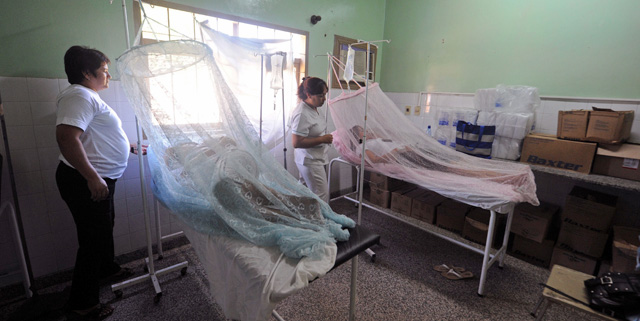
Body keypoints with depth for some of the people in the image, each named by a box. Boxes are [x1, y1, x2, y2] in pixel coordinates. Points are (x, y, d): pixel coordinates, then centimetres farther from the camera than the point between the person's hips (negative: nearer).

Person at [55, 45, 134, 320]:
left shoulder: (88, 96, 16)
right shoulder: (80, 96, -18)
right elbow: (66, 137, -30)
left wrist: (130, 147, 30)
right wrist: (93, 178, -31)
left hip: (100, 179, 11)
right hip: (85, 183, -11)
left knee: (105, 227, 25)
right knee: (92, 239, 1)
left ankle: (107, 267, 47)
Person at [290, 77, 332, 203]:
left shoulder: (313, 108, 7)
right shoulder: (301, 114, -24)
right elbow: (296, 142, -28)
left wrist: (326, 138, 10)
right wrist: (322, 139, -23)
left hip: (316, 158, 10)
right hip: (309, 161, -10)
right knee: (322, 194, -3)